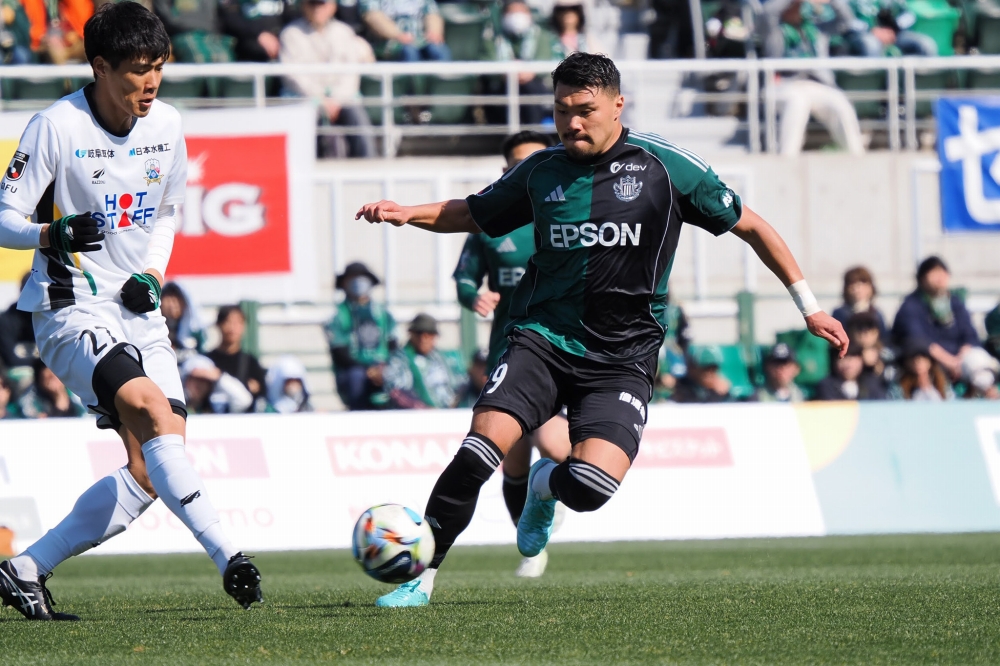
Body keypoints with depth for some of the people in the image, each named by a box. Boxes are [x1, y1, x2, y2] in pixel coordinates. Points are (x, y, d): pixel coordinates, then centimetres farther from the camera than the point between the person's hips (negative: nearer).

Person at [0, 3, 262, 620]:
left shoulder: (166, 126, 5)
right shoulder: (57, 127, -12)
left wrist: (152, 275, 3)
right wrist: (56, 233, -28)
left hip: (137, 311, 6)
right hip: (72, 308, -6)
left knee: (151, 472, -3)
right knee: (153, 410, -29)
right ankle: (229, 557, -30)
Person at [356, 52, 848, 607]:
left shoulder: (666, 167, -2)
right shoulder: (541, 172, 6)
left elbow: (750, 227, 7)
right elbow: (472, 213, 23)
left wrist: (808, 306, 6)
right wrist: (409, 213, 3)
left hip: (621, 358, -2)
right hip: (542, 338, 2)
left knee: (590, 487, -22)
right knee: (478, 453, -23)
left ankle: (547, 485, 17)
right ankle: (420, 577, -10)